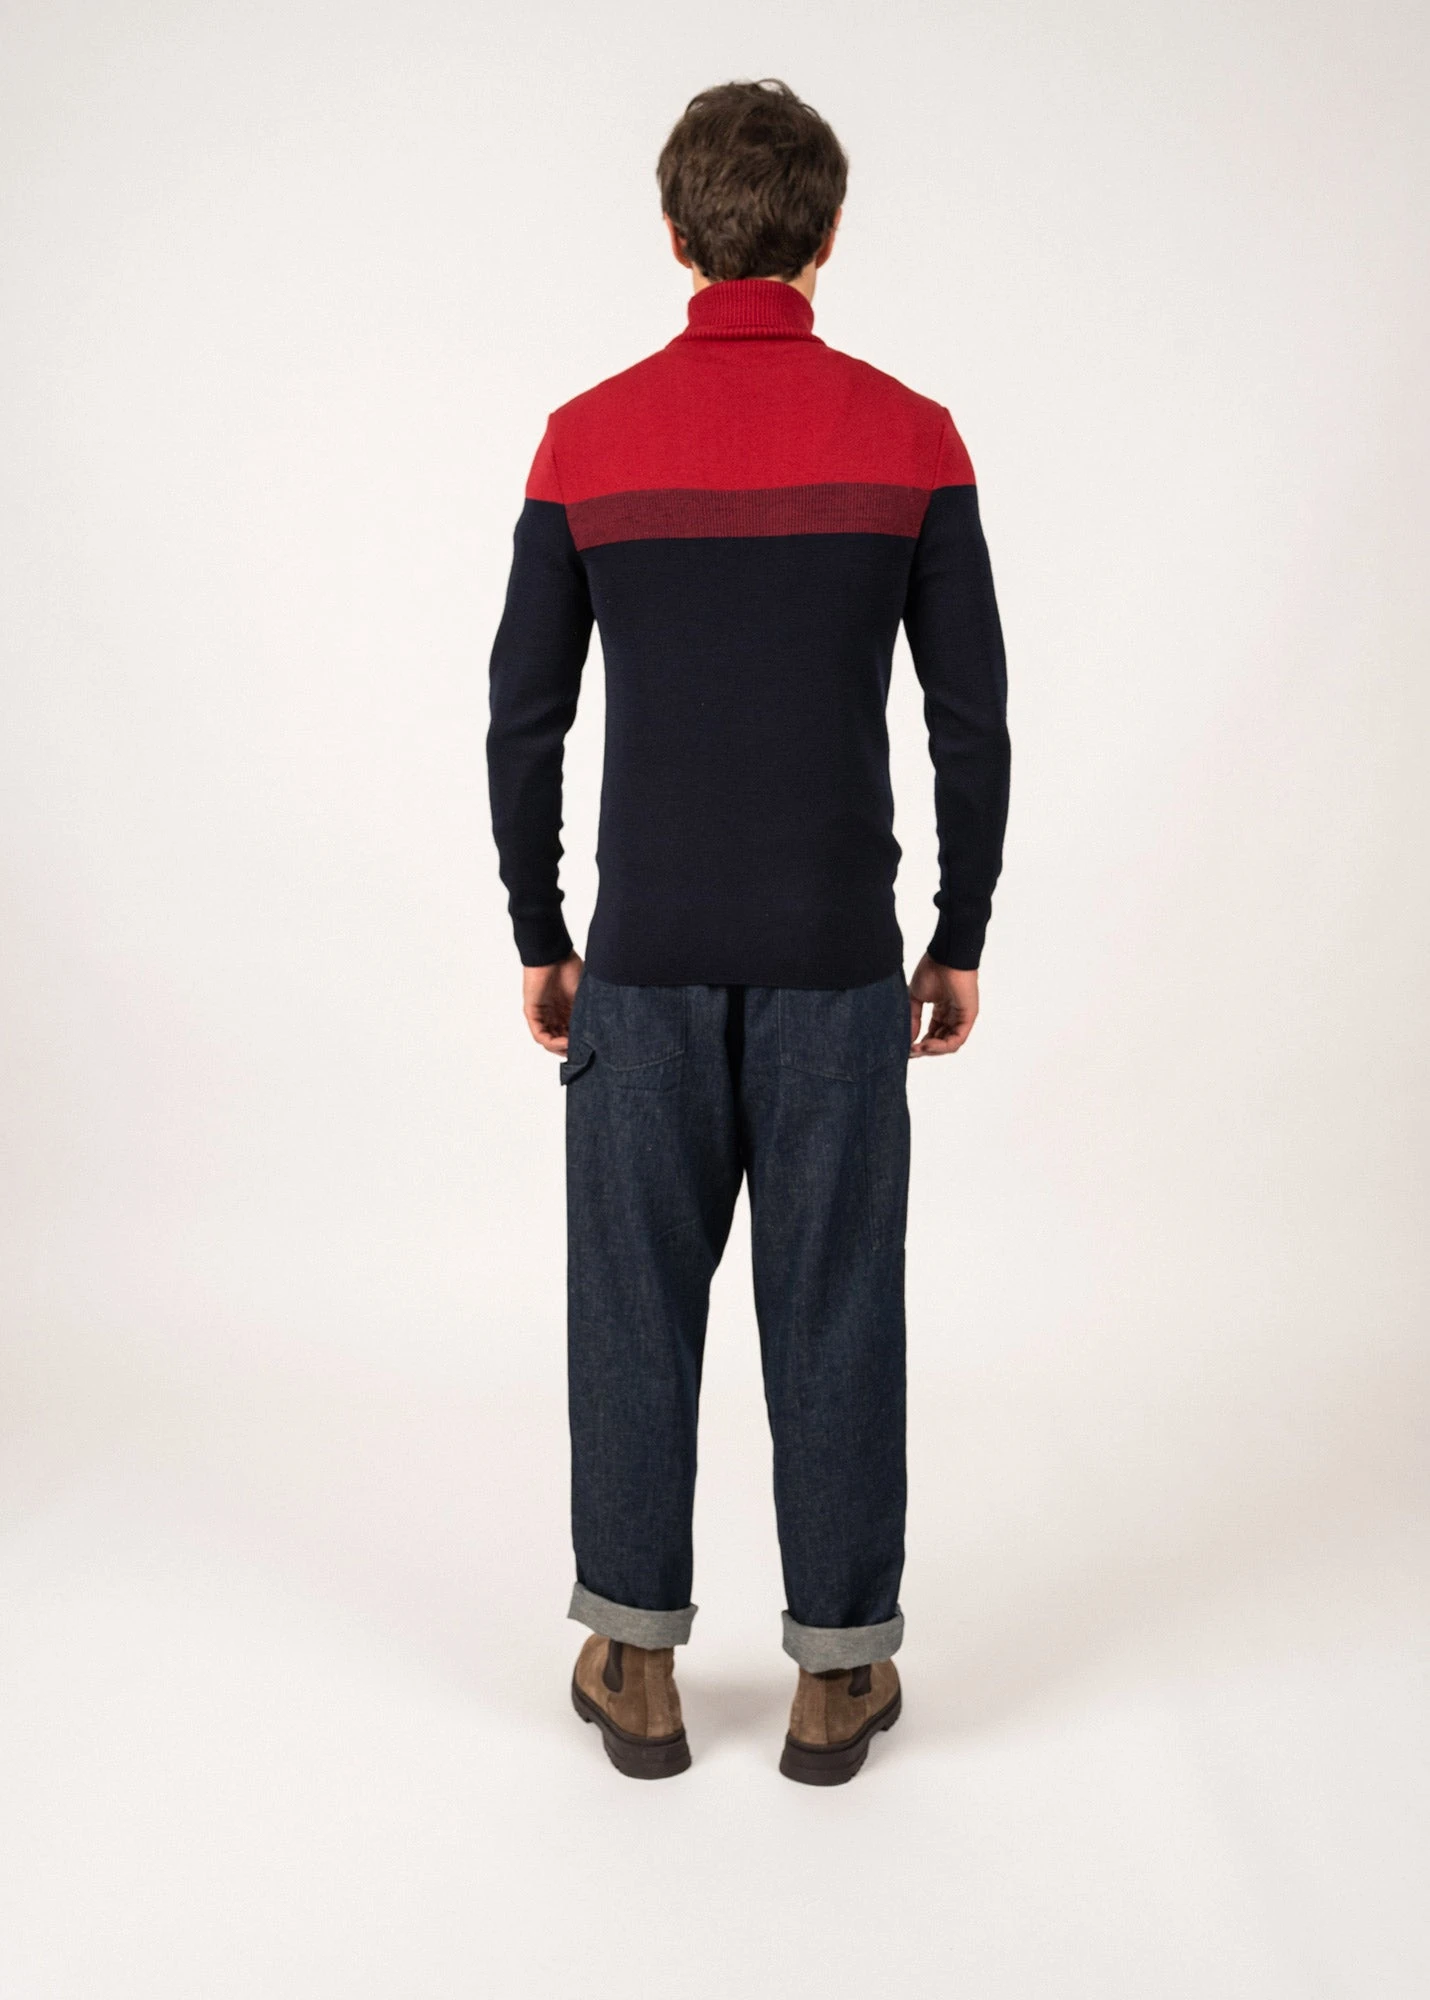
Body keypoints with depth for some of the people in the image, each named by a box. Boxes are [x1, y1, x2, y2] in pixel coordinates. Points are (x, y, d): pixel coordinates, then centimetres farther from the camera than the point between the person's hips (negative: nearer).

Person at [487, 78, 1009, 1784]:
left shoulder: (587, 441, -1)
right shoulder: (911, 439, -3)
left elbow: (525, 718, 0)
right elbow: (973, 720, -3)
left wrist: (538, 938, 10)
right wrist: (962, 940, 7)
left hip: (646, 953, 1)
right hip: (836, 956, 0)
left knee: (636, 1299, 11)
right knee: (835, 1306, 8)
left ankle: (635, 1663, 20)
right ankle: (838, 1673, 19)